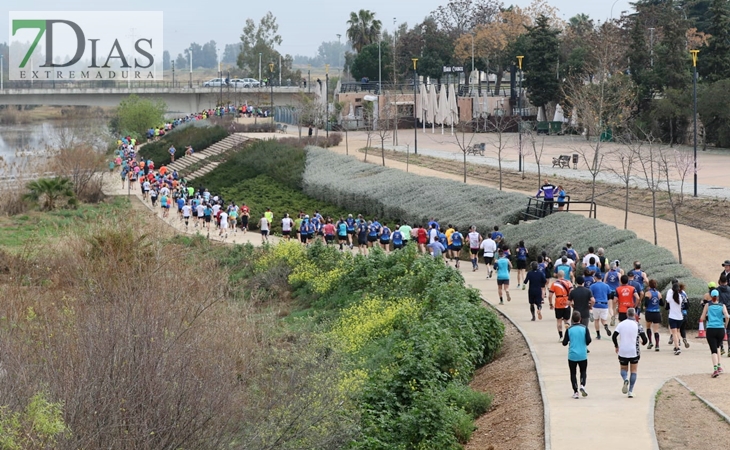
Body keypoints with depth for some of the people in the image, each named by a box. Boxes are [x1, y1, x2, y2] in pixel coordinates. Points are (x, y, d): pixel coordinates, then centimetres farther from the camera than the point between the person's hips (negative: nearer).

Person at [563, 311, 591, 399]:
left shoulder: (569, 329, -5)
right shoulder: (584, 328, -5)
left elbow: (564, 343, -4)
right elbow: (588, 340, -10)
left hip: (572, 355, 0)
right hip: (583, 355, 0)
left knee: (573, 373, 11)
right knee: (583, 372, 16)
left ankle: (575, 392, 5)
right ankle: (582, 385, -9)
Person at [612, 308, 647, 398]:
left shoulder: (621, 324, 0)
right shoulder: (637, 325, -4)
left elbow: (614, 337, -7)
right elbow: (645, 339, -7)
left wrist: (616, 346, 10)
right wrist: (643, 343, 16)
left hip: (622, 351, 1)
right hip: (634, 352, -1)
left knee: (623, 369, 18)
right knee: (634, 370, 13)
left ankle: (625, 379, -16)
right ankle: (630, 391, 5)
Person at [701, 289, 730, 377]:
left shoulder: (708, 305, 5)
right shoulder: (722, 306, 6)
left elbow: (702, 318, 4)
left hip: (710, 330, -2)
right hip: (720, 329, 2)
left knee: (714, 350, -5)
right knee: (717, 347, 25)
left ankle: (715, 368, -21)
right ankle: (719, 366, 21)